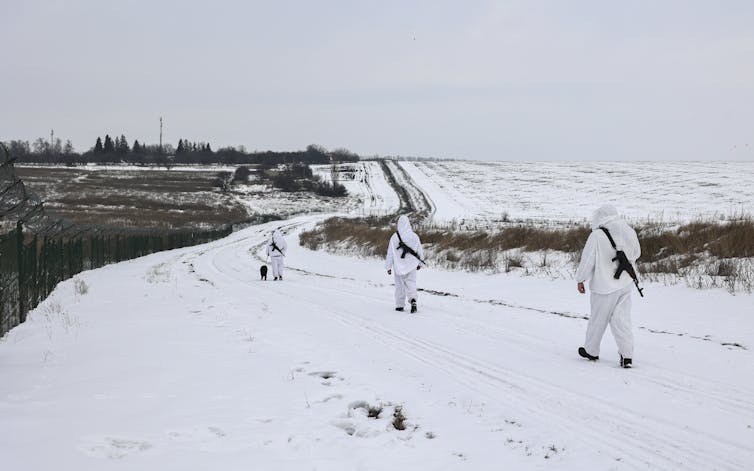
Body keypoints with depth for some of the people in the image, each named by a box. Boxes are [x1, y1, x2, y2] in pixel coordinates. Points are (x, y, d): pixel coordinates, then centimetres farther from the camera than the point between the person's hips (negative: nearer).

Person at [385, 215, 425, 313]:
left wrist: (388, 266, 2)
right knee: (411, 284, 3)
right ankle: (413, 299, -22)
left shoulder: (394, 237, -9)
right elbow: (420, 251, 5)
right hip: (411, 265, 1)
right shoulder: (414, 236, -4)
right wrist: (420, 263, 19)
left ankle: (400, 305, 16)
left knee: (400, 285, 12)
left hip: (398, 265, -1)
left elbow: (390, 253, -6)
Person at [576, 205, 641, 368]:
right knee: (622, 319, 7)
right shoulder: (629, 231, -2)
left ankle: (591, 351, 27)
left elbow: (587, 260, -12)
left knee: (598, 319, 11)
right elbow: (636, 253, 14)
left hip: (605, 286, -4)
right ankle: (627, 356, 0)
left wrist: (580, 280, 1)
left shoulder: (597, 236, -18)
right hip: (626, 284, 5)